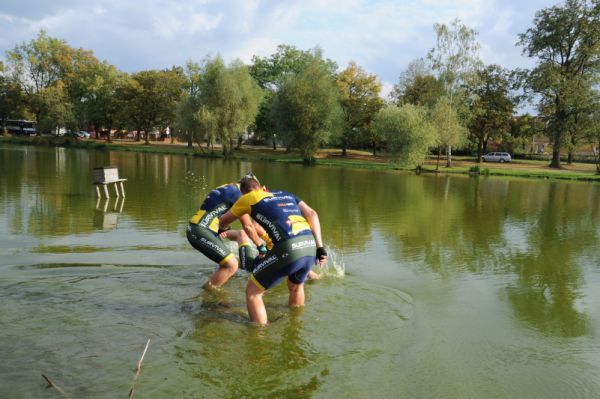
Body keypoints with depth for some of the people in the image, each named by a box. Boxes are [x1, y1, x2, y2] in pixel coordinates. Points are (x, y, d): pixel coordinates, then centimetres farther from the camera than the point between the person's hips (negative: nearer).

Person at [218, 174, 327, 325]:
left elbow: (222, 222, 28)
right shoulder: (286, 194, 27)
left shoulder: (248, 198, 15)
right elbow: (312, 214, 15)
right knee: (296, 287, 34)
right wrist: (320, 247, 13)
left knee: (252, 291, 11)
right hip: (310, 247, 6)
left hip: (289, 249, -6)